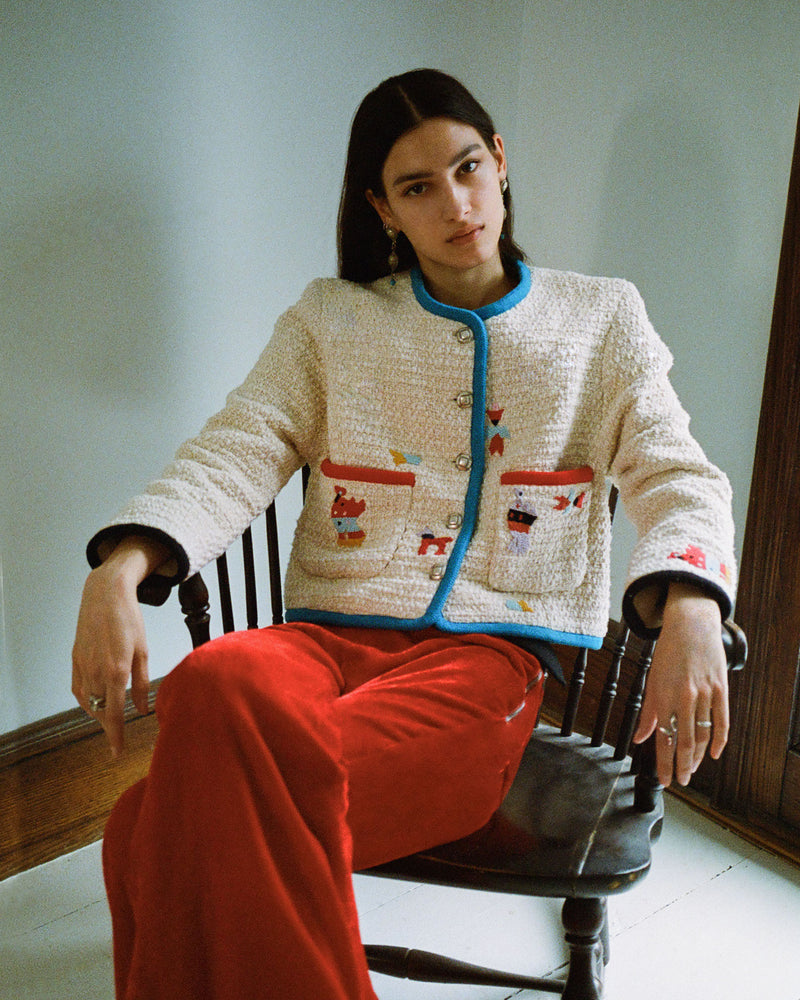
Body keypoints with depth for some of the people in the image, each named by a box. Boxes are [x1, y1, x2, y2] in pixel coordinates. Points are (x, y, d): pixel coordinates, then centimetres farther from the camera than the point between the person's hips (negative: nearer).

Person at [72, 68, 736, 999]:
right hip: (328, 634, 3)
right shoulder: (330, 319, 17)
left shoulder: (600, 319, 16)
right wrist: (118, 572, -15)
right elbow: (233, 454, 5)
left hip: (490, 649, -2)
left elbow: (679, 479, 6)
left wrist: (690, 617, -17)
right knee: (215, 686, -36)